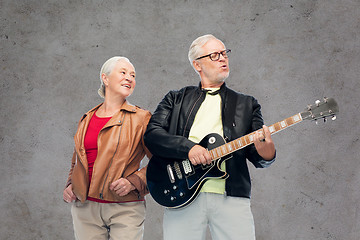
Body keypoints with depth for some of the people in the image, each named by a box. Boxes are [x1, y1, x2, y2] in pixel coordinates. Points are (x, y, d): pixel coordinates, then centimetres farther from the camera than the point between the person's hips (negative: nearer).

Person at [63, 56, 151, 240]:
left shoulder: (141, 118, 2)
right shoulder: (86, 119, 14)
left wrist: (134, 182, -12)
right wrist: (70, 185, 8)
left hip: (125, 209, -3)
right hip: (85, 207, 3)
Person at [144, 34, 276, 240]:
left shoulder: (247, 104, 18)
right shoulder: (176, 99, 15)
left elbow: (257, 155, 11)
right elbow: (151, 135, 1)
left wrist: (266, 153, -14)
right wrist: (188, 148, -14)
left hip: (232, 198, 1)